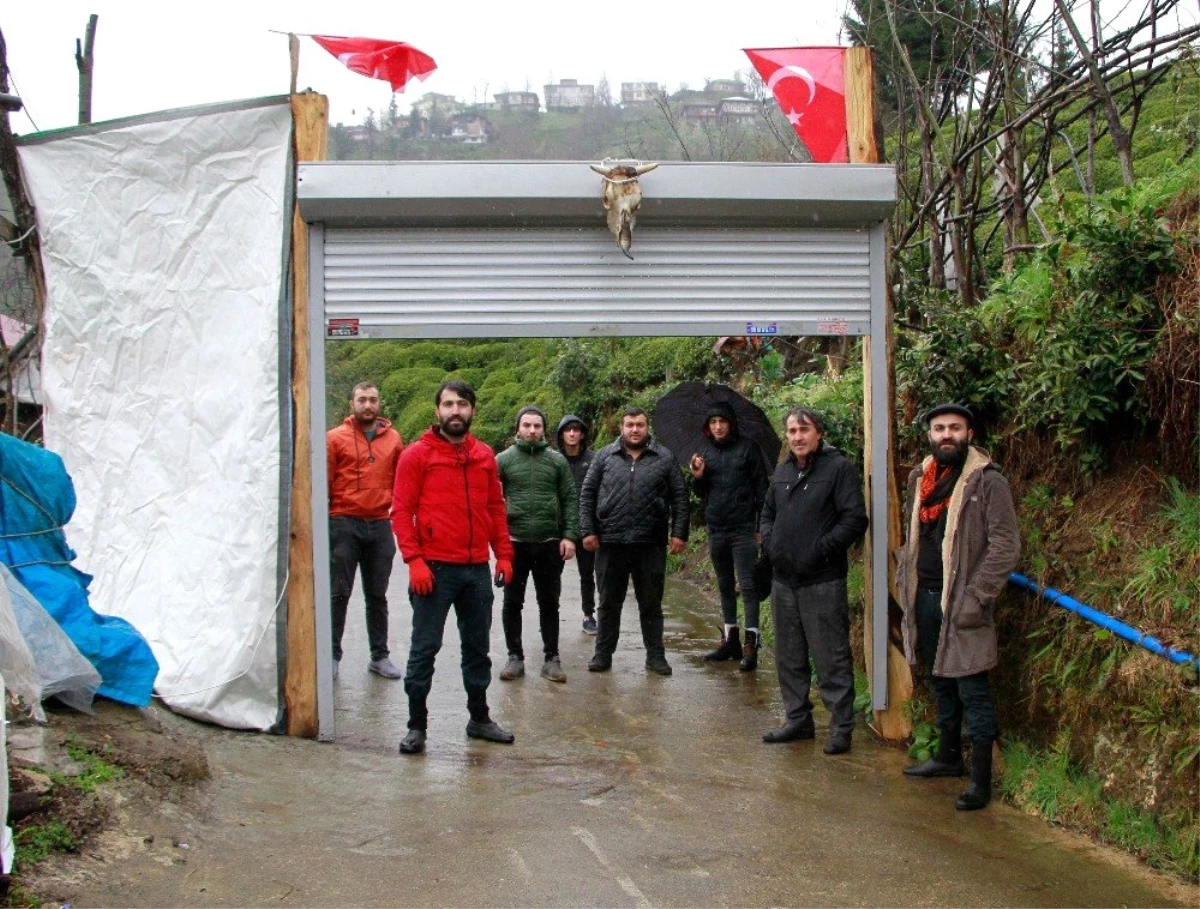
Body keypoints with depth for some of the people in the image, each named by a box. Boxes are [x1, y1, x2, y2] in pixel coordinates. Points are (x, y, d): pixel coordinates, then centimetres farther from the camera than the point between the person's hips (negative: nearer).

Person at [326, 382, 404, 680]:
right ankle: (332, 655, 10)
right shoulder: (335, 438, -1)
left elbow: (400, 482, 14)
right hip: (344, 524, -3)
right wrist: (324, 522, -8)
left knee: (377, 595, 11)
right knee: (338, 594, 2)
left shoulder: (393, 439, 8)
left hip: (380, 525, 3)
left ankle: (380, 655, 19)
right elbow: (324, 482, -3)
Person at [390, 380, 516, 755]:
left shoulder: (485, 456, 10)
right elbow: (402, 510, -7)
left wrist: (503, 554, 7)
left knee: (478, 646, 14)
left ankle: (479, 717, 26)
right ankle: (416, 725, 12)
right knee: (425, 647, 2)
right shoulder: (418, 454, -3)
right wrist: (414, 560, -15)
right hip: (434, 568, -5)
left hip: (477, 569, 5)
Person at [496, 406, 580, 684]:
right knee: (512, 603, 7)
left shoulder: (557, 461, 6)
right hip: (514, 543, -1)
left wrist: (570, 536, -4)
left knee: (549, 603, 8)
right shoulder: (503, 460, 2)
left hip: (549, 543, 1)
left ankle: (552, 658, 16)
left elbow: (570, 500, 4)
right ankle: (515, 657, 18)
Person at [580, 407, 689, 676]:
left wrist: (679, 533, -3)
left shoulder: (665, 459, 5)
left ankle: (655, 655, 17)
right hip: (610, 542, 1)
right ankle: (603, 653, 20)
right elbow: (587, 495, 7)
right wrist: (588, 531, -1)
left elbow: (679, 498, 4)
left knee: (651, 603, 8)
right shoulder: (604, 457, 6)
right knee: (609, 603, 10)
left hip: (651, 544, -1)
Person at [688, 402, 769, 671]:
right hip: (716, 528, 6)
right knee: (725, 586, 13)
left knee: (747, 585, -7)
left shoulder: (747, 448, -3)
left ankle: (751, 645, -8)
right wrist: (698, 477, -6)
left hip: (743, 528, -5)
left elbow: (761, 488, -4)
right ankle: (730, 640, 23)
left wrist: (762, 526, -9)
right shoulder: (707, 452, 11)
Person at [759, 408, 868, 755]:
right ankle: (798, 719, 27)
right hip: (784, 580, 7)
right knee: (789, 657, 15)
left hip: (822, 581, -7)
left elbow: (855, 519, -13)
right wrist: (770, 542, 5)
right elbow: (767, 514, 24)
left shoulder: (838, 468, -7)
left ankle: (842, 727, 6)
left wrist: (821, 550, -18)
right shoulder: (782, 471, 14)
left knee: (832, 659, -2)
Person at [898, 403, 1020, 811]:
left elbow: (1006, 546, -14)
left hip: (962, 602, -7)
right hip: (924, 597, 7)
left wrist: (976, 598, -18)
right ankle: (948, 756, 33)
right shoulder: (919, 478, 11)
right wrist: (905, 580, 14)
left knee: (972, 690, -3)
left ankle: (981, 779, 3)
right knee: (941, 682, 18)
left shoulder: (988, 482, -11)